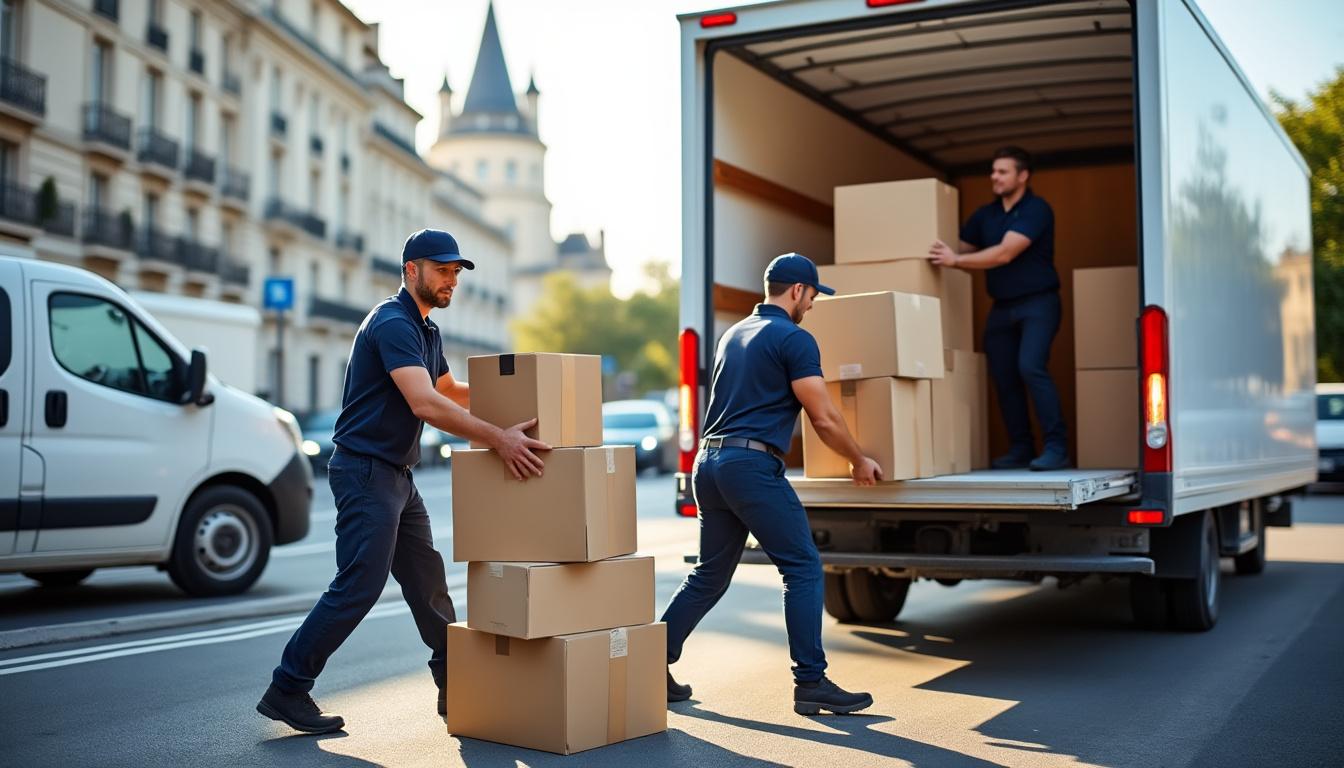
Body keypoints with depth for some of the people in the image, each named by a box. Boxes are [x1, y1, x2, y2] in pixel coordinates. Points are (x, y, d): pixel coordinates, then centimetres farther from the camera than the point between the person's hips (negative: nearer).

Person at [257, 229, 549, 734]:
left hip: (397, 475, 10)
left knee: (427, 580, 12)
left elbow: (448, 389, 33)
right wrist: (497, 438, -33)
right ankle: (286, 691, -3)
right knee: (359, 586, -12)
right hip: (364, 470, -10)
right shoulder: (392, 323, -16)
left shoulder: (426, 331, 16)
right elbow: (425, 404, -29)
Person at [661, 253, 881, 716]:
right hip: (752, 464, -9)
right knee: (803, 569, -2)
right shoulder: (794, 339, -6)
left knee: (710, 574, 16)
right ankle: (811, 683, -3)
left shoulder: (734, 334, 21)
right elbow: (824, 419, -8)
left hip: (709, 461, 9)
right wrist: (859, 462, 8)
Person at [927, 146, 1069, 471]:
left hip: (1037, 303, -7)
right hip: (1001, 307, 7)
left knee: (1030, 367, -22)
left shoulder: (1036, 210, -12)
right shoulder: (984, 215, 10)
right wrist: (942, 255, -7)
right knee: (1003, 377, 3)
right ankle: (1020, 449, 13)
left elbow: (1004, 254, -23)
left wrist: (955, 260, -28)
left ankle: (1056, 447, -16)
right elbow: (962, 251, 13)